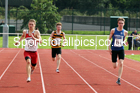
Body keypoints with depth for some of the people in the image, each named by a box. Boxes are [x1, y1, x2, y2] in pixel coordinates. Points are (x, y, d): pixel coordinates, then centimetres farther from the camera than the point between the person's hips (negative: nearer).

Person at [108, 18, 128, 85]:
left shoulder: (125, 32, 0)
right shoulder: (113, 30, -5)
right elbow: (109, 39, 3)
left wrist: (124, 43, -4)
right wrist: (109, 48, -2)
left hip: (121, 50, 1)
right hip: (114, 50, -1)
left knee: (121, 64, -15)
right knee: (115, 66, 3)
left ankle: (119, 79, -9)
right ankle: (115, 62, 44)